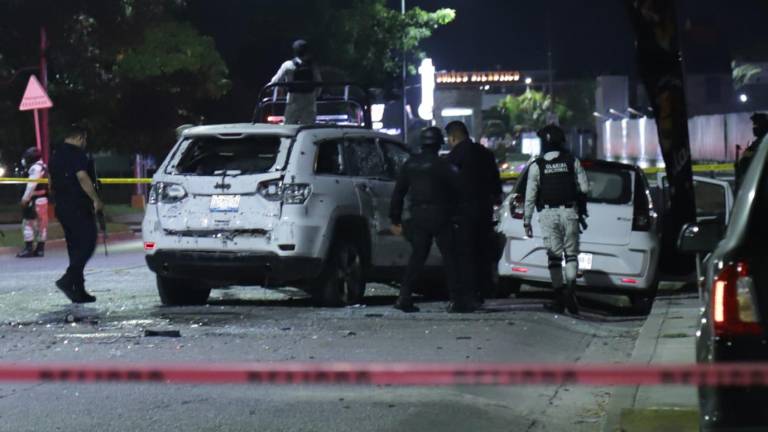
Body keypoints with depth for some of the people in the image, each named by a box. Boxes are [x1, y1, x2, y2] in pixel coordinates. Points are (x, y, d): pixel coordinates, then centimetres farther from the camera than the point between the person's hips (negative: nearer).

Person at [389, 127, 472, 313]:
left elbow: (398, 192, 11)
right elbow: (458, 186, -9)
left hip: (418, 216, 5)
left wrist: (395, 219, 16)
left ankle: (404, 297, 3)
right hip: (440, 217, -5)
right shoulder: (441, 164, -10)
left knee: (417, 256, 10)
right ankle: (457, 300, -3)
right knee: (449, 256, 0)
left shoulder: (410, 164, 8)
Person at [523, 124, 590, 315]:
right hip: (569, 212, 0)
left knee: (554, 256, 3)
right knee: (571, 253, 8)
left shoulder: (536, 166, 0)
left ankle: (559, 297, -1)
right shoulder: (572, 161, 1)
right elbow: (585, 188, 0)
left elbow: (530, 196, -1)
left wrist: (527, 221, 6)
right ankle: (570, 288, -15)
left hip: (548, 214, 0)